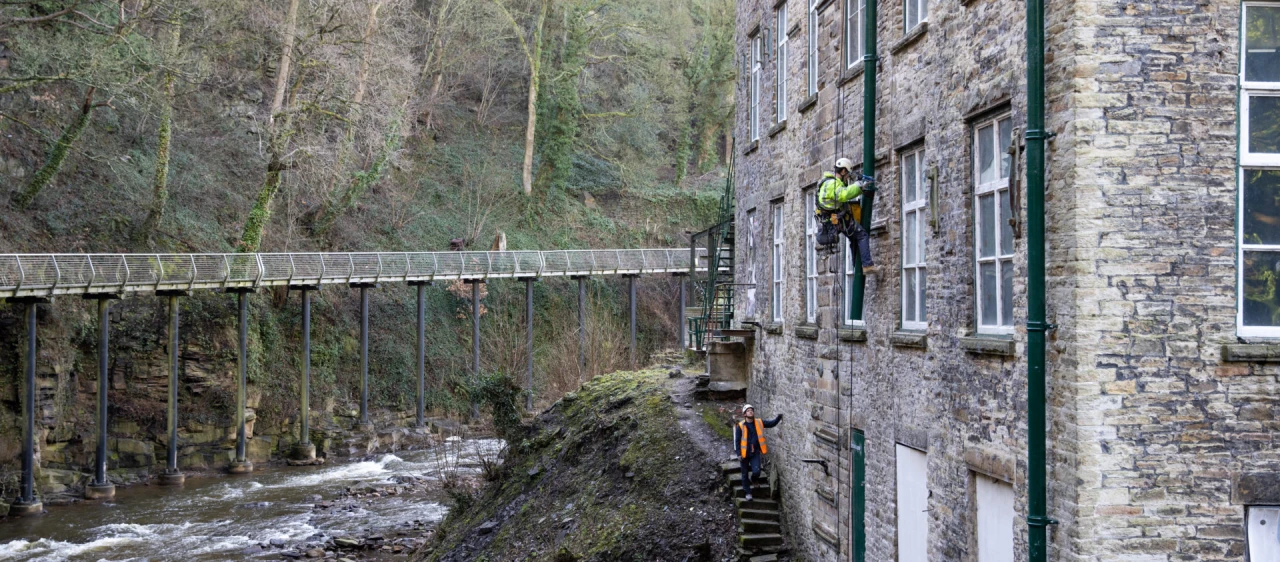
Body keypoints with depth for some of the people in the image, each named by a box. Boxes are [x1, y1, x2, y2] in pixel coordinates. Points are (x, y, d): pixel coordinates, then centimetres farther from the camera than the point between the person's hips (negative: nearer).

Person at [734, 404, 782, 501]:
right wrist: (739, 454, -9)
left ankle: (752, 476, 23)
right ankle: (748, 492, 25)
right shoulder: (740, 426, -8)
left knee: (756, 472, -13)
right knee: (745, 474, 7)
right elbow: (737, 441, -5)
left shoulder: (759, 423, 1)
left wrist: (779, 417, -13)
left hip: (755, 453, 1)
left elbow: (772, 423, 4)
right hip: (745, 453, -1)